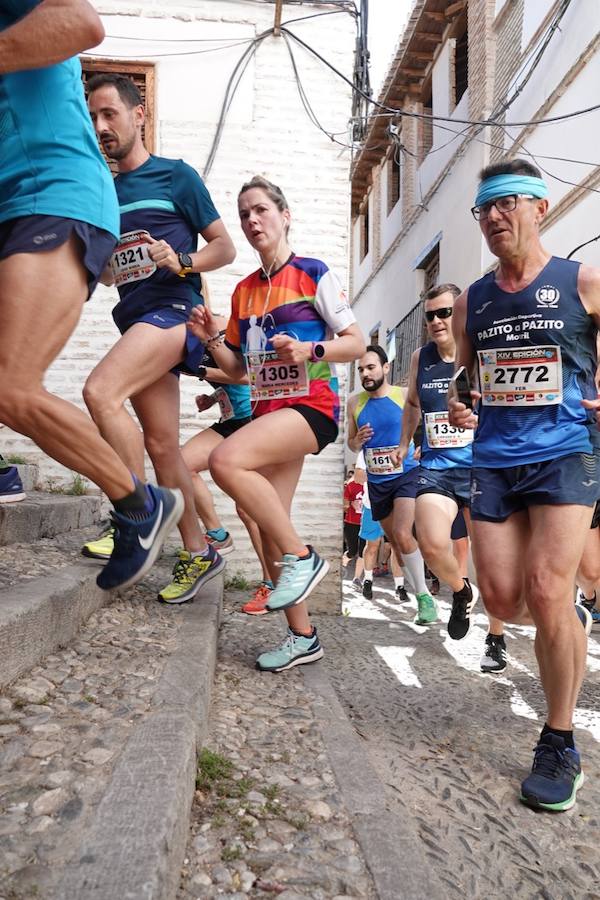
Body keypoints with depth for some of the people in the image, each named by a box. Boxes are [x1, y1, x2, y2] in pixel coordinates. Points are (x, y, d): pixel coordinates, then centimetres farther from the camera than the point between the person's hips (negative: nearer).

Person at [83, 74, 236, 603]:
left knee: (100, 391, -28)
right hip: (136, 321, 7)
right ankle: (198, 554, 12)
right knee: (162, 446, 4)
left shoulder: (176, 175, 4)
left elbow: (225, 248, 1)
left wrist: (181, 261, -17)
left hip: (173, 308, -7)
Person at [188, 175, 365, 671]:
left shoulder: (313, 274, -1)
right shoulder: (244, 290, 16)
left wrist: (309, 351, -20)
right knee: (269, 527, 5)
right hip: (267, 410, 7)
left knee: (226, 460, -30)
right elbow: (238, 368, 19)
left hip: (311, 405, -7)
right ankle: (302, 636, 19)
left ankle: (302, 557, -13)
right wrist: (212, 338, 1)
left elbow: (356, 342, -4)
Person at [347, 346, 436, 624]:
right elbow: (351, 444, 13)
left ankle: (424, 596, -6)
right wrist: (357, 441, -10)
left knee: (402, 535, -20)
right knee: (393, 539, 14)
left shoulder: (405, 396, -8)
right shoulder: (355, 403, 2)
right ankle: (412, 588, 32)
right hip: (376, 481, 5)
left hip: (406, 474, -4)